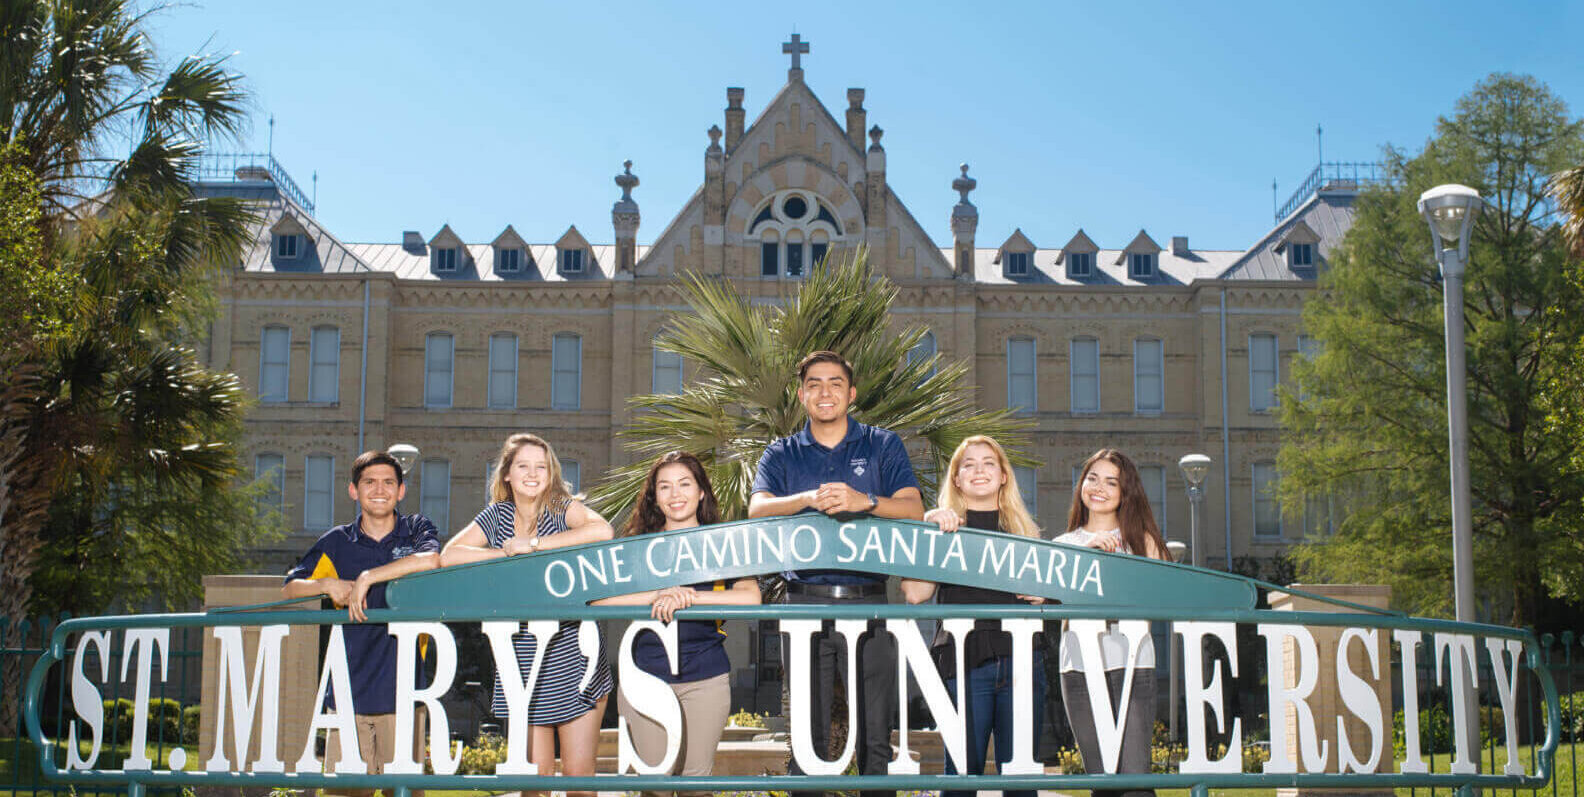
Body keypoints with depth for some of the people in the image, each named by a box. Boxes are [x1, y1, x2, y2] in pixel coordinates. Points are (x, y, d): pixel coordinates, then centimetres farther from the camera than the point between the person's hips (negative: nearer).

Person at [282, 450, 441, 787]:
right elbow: (289, 589, 13)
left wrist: (368, 577, -13)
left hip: (401, 685, -2)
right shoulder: (337, 542, 13)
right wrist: (329, 585, -5)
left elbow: (431, 560, -15)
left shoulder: (416, 529, 8)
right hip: (350, 683, 2)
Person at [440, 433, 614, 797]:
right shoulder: (496, 516, 9)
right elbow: (449, 556, -1)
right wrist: (507, 553, -9)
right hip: (522, 662, 3)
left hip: (571, 658, -2)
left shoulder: (563, 507, -1)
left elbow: (602, 531, -22)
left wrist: (533, 543, -18)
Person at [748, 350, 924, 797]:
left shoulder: (883, 446, 12)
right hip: (805, 601, 1)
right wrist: (810, 498, -22)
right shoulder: (782, 454, 14)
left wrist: (864, 501, -21)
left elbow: (914, 509, -2)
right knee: (808, 733, 3)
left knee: (875, 734, -1)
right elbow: (757, 509, -4)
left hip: (868, 602, -1)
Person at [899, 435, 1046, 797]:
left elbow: (1041, 590, 29)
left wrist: (1043, 596, 6)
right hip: (964, 660, -3)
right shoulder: (942, 529, 9)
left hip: (1021, 658, 3)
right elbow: (915, 593, -6)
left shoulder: (1025, 530, 18)